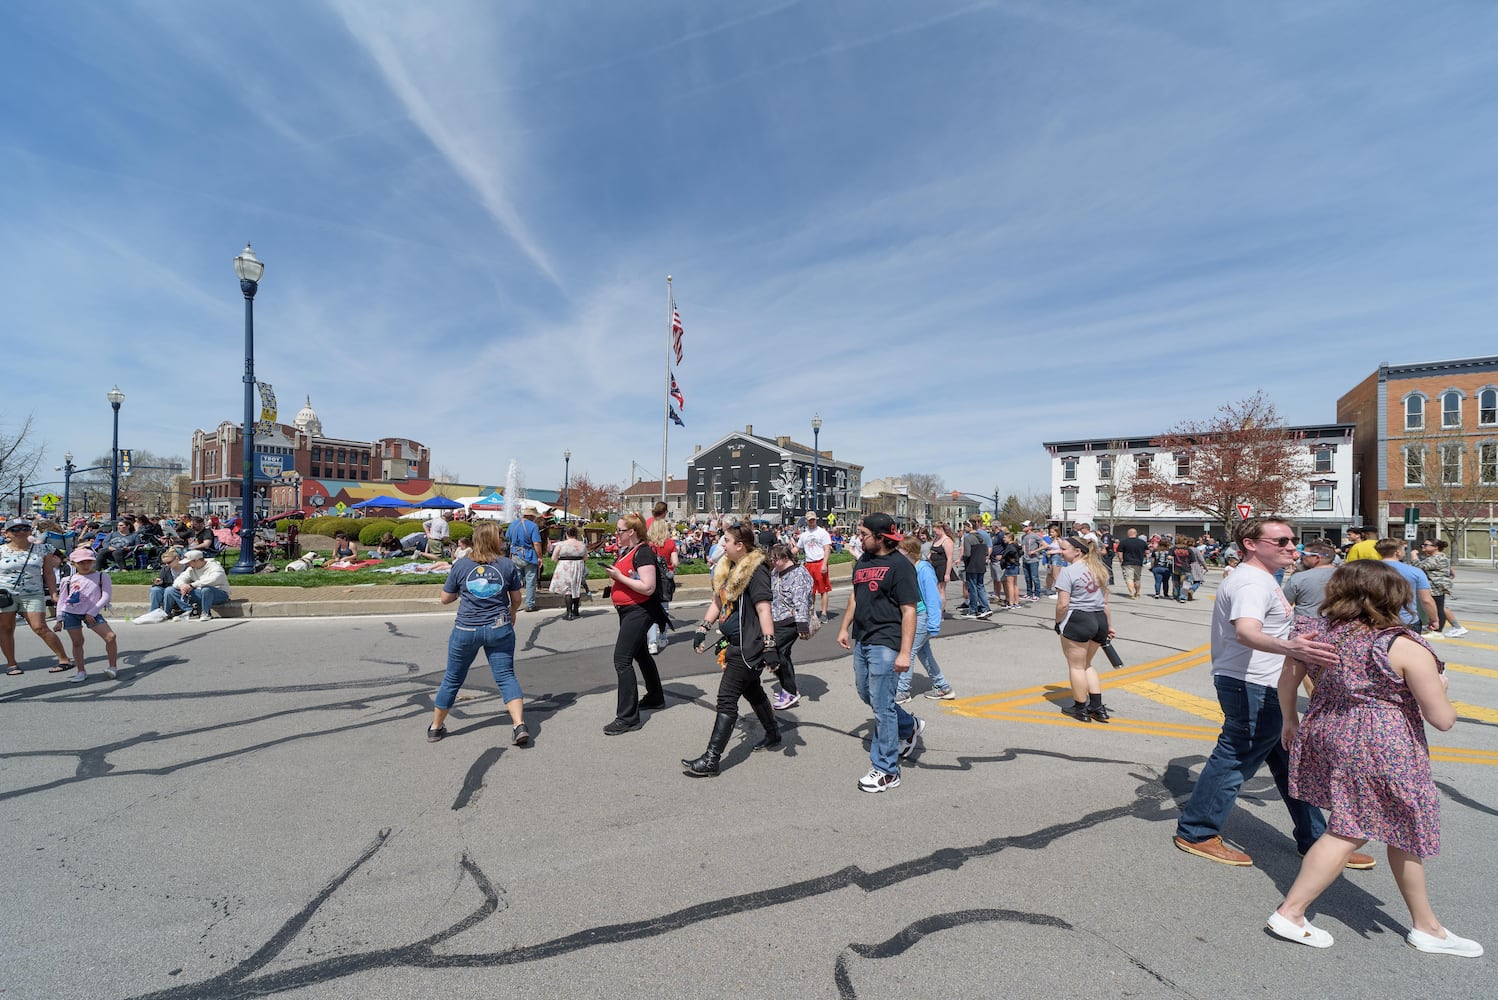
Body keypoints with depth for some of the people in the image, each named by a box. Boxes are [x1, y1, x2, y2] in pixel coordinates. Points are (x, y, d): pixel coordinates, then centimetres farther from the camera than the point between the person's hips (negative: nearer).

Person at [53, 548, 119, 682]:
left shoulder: (102, 576, -1)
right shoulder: (68, 580, 5)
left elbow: (106, 596, -5)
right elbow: (61, 601, 11)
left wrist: (91, 613, -10)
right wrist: (59, 620, 8)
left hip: (92, 614, -2)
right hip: (70, 613, 2)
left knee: (110, 636, -14)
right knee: (77, 642, 4)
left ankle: (112, 666, -1)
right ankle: (81, 672, 15)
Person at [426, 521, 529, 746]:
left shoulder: (461, 565, -3)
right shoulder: (507, 565, -4)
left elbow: (445, 598, 5)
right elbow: (516, 599, 6)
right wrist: (511, 612, 27)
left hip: (466, 630, 1)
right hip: (499, 628, -1)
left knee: (453, 679, 16)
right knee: (506, 676, 3)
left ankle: (436, 727, 32)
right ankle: (519, 725, -9)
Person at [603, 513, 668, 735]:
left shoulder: (643, 553, -18)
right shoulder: (625, 551, 10)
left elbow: (648, 587, -25)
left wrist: (619, 577, -22)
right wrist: (614, 585, 9)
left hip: (639, 611, -11)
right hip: (627, 610, 11)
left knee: (622, 659, -13)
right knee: (640, 653, 23)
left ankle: (628, 717, -7)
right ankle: (655, 697, 42)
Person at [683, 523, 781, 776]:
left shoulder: (756, 570, -18)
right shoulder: (726, 568, 9)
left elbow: (763, 609, -24)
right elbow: (717, 602, 18)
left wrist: (769, 646, -27)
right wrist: (703, 629, 12)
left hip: (749, 646, -9)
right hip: (735, 642, 9)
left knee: (726, 700, -7)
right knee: (752, 690, 23)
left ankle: (711, 760, -1)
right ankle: (773, 734, 44)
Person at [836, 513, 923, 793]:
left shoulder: (900, 565, -14)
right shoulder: (863, 561, 10)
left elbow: (908, 611, -16)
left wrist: (905, 652, -20)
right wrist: (845, 628, 18)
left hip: (885, 643, -8)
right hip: (862, 640, 9)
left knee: (881, 705, -3)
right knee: (866, 693, 19)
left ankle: (886, 770, 11)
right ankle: (909, 726, 42)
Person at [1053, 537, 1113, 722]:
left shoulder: (1068, 571, -14)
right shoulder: (1099, 569, 11)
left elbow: (1063, 604, -18)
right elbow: (1105, 601, 16)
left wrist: (1058, 622, -3)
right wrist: (1107, 626, 22)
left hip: (1077, 621, -8)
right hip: (1100, 620, 8)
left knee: (1076, 666, 7)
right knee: (1087, 664, 22)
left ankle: (1080, 709, 18)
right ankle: (1097, 707, 21)